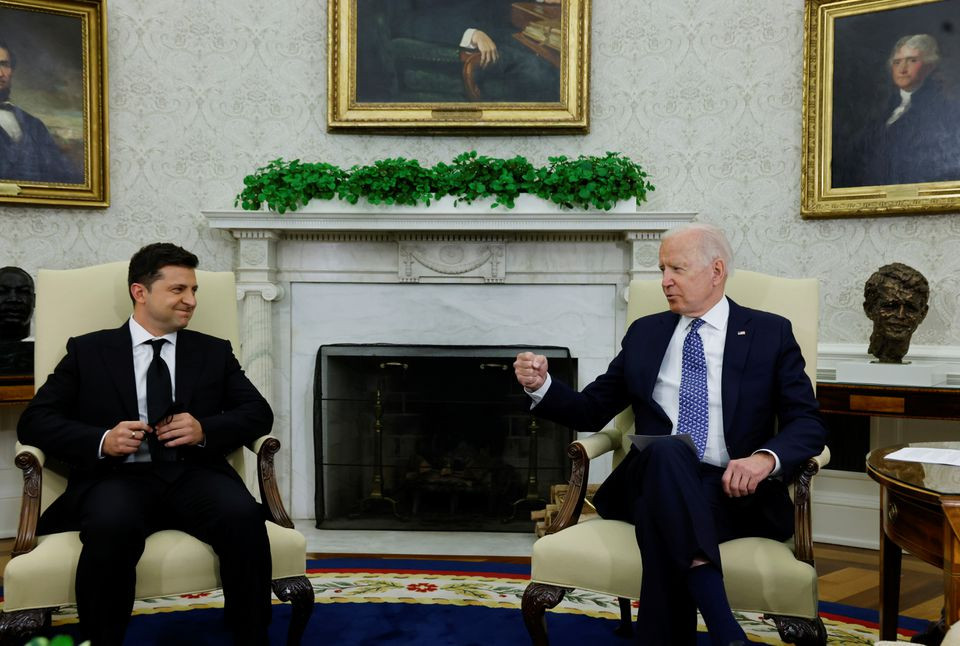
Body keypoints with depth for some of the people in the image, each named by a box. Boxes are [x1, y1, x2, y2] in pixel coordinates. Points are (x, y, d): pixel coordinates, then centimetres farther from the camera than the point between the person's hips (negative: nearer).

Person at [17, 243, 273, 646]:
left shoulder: (214, 352, 20)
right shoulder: (88, 351, 14)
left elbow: (259, 413, 11)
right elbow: (33, 421, 7)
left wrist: (205, 430, -9)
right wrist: (102, 440, -11)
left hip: (193, 474, 2)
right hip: (119, 476, -1)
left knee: (244, 516, -31)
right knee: (111, 527, -36)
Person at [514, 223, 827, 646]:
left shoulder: (770, 332, 10)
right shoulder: (644, 333, 18)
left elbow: (808, 424, 2)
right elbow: (592, 411, 19)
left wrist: (766, 457, -21)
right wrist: (541, 385, -2)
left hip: (734, 492, -1)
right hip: (655, 482, 2)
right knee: (667, 449, -36)